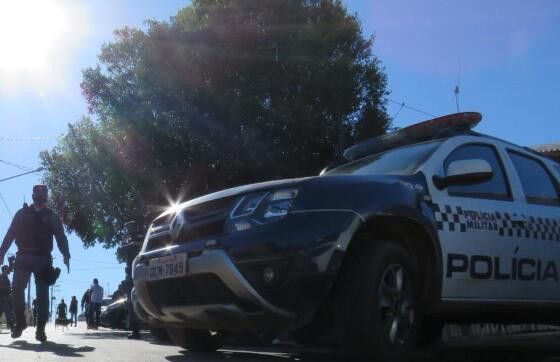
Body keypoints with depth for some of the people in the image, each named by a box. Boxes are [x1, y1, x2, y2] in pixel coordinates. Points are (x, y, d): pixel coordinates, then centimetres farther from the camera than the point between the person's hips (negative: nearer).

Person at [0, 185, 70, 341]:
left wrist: (66, 255, -11)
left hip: (43, 259, 0)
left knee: (42, 294, -5)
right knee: (17, 289, -12)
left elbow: (60, 237, 4)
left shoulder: (52, 216, 12)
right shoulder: (22, 213, 14)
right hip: (23, 257, 0)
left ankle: (40, 328, -3)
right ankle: (20, 321, 5)